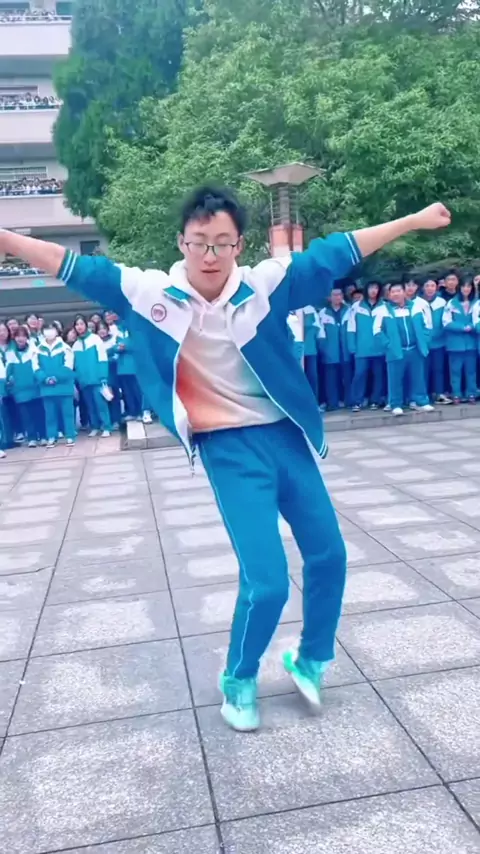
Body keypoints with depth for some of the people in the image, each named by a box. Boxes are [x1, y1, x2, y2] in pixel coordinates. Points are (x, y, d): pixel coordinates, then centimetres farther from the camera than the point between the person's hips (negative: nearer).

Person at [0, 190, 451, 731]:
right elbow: (75, 268, -5)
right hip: (230, 448, -4)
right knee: (266, 581, -9)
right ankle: (239, 683, 21)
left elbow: (335, 253, 1)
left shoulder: (265, 282, -5)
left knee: (329, 555, 11)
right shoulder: (151, 293, -8)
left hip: (287, 434, 4)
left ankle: (311, 661, 38)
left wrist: (413, 221, 6)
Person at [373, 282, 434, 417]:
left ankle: (420, 401, 19)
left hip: (415, 349, 3)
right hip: (396, 351, -3)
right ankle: (396, 405, 8)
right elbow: (377, 330, -3)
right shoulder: (383, 310, -1)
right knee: (395, 379, 0)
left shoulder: (415, 307, 8)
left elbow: (425, 325, 15)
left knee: (418, 377, 9)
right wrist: (388, 344, -10)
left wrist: (424, 341, 4)